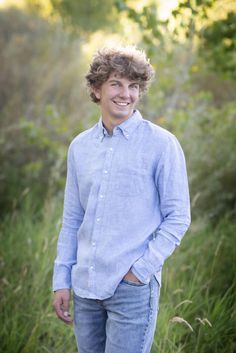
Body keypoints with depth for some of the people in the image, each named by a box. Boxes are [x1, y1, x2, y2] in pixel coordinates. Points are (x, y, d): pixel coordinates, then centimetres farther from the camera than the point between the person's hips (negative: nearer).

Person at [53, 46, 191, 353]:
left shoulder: (162, 144, -5)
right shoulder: (79, 147, 9)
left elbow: (178, 217, -6)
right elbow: (72, 220, 13)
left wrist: (141, 269, -12)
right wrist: (62, 281, 9)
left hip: (133, 288, -5)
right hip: (86, 287, 5)